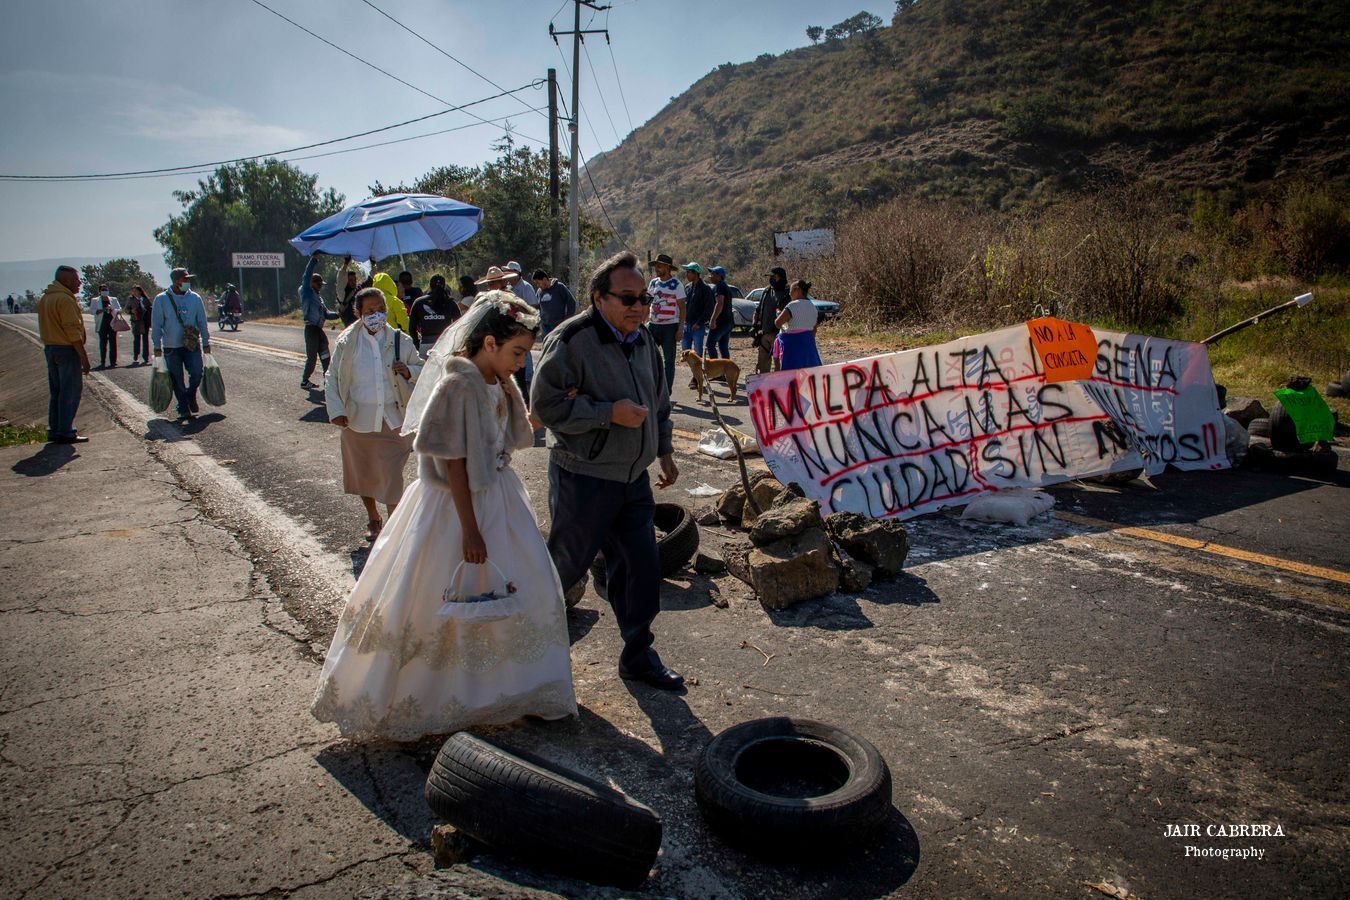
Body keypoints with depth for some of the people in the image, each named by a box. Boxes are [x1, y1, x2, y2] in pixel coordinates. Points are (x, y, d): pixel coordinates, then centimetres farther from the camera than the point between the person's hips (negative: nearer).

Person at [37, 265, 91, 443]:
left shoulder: (45, 298, 15)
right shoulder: (65, 299, -15)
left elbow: (47, 327, 15)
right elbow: (73, 330, -19)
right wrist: (84, 357, -17)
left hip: (49, 348, 9)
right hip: (67, 349, -9)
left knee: (56, 392, 14)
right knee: (70, 392, -4)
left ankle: (54, 431, 19)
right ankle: (65, 432, -3)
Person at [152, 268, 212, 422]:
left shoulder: (195, 298, 2)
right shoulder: (161, 300, -3)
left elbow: (202, 321, 9)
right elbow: (156, 325, 1)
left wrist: (206, 342, 8)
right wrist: (157, 346, 0)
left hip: (192, 345, 1)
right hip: (171, 347, -1)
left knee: (197, 373, -11)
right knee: (177, 381, 4)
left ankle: (191, 395, 19)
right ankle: (184, 410, 15)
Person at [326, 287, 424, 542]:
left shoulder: (400, 341, -2)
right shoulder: (347, 343, -3)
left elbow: (421, 369, 9)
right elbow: (332, 379, 4)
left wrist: (408, 371, -13)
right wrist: (336, 411, -7)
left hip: (393, 420, -1)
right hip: (358, 420, 2)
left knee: (392, 476, -6)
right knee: (363, 473, 16)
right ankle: (373, 519, 39)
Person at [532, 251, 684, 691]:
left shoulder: (643, 340, 9)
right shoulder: (571, 341, -16)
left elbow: (659, 401, 22)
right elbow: (545, 406, -19)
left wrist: (664, 451, 18)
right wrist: (610, 413, -23)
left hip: (633, 479, 7)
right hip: (583, 479, -7)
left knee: (642, 566, 9)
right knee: (565, 565, 7)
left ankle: (638, 655, 25)